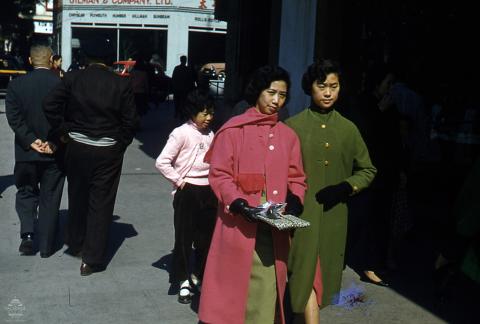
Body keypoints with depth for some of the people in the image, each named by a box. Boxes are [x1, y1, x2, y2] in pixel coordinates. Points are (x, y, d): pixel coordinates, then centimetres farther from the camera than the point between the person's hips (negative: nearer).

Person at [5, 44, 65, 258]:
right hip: (56, 152, -1)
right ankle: (46, 246, 15)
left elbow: (14, 118, -8)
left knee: (26, 193, 19)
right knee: (50, 199, 9)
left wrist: (31, 141, -9)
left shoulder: (16, 85, -3)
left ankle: (27, 234, 0)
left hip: (26, 152, 1)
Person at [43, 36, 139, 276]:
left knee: (78, 197, 21)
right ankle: (91, 258, 8)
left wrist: (61, 132, 0)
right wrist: (121, 142, 6)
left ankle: (75, 243, 39)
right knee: (101, 203, 5)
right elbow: (131, 120, -8)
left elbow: (50, 105, -11)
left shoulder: (72, 78, -3)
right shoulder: (121, 84, -6)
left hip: (77, 147, 2)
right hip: (108, 151, -2)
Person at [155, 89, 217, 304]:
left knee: (206, 236, 12)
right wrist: (178, 181, -11)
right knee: (184, 237, 3)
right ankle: (184, 280, 15)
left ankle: (200, 274, 28)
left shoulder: (210, 135, 8)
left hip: (208, 191, 6)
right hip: (187, 192, -6)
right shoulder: (182, 133, -11)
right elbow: (161, 162, -16)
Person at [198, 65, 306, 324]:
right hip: (239, 223, -3)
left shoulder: (288, 136, 13)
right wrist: (238, 203, -19)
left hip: (274, 228, 4)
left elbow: (295, 178, 14)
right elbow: (218, 174, -5)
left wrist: (294, 202, -5)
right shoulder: (233, 129, -2)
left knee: (267, 289, 4)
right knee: (233, 286, 4)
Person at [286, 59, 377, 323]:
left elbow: (367, 170, 12)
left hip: (333, 215, 3)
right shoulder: (293, 126, -3)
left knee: (323, 271, 12)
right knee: (307, 273, -7)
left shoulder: (348, 129, 6)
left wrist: (345, 188, -5)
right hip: (300, 213, -3)